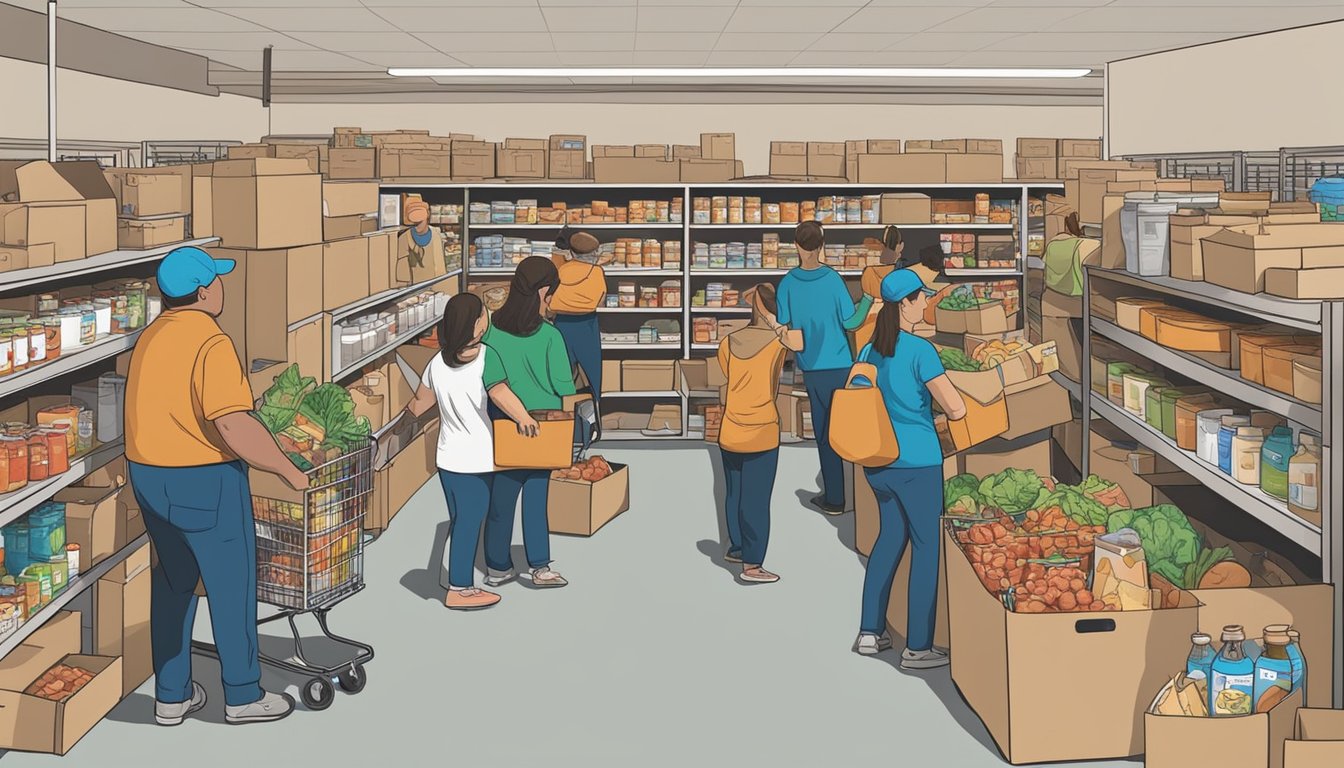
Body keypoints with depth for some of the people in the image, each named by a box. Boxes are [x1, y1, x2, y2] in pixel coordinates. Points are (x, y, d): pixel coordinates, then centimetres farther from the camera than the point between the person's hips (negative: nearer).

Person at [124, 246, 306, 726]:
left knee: (172, 583, 17)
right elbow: (232, 426, -27)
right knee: (231, 585, 5)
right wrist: (290, 472, -20)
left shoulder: (150, 338, 8)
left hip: (149, 475, 8)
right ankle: (243, 697, 15)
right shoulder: (210, 343, -19)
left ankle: (171, 696, 24)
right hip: (204, 480, -8)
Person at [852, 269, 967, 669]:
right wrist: (943, 408, 4)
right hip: (916, 463, -7)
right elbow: (957, 409, -18)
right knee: (926, 546, 3)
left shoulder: (870, 350, 6)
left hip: (877, 462, 7)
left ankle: (869, 632, 20)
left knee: (890, 535, 19)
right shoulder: (920, 350, -16)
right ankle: (917, 647, 6)